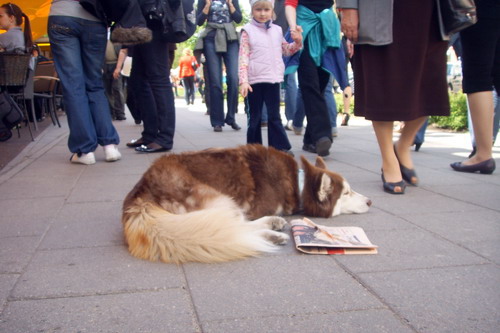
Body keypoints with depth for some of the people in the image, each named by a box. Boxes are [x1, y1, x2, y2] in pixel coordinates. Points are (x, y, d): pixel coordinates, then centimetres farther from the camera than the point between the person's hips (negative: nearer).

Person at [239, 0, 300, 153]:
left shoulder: (277, 30, 11)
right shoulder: (248, 31, -1)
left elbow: (287, 50, 23)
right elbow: (243, 57, -7)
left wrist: (297, 42, 1)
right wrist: (243, 81, -16)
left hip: (273, 79, 3)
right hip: (254, 80, -3)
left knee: (274, 116, 6)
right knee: (255, 117, 6)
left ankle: (279, 147, 8)